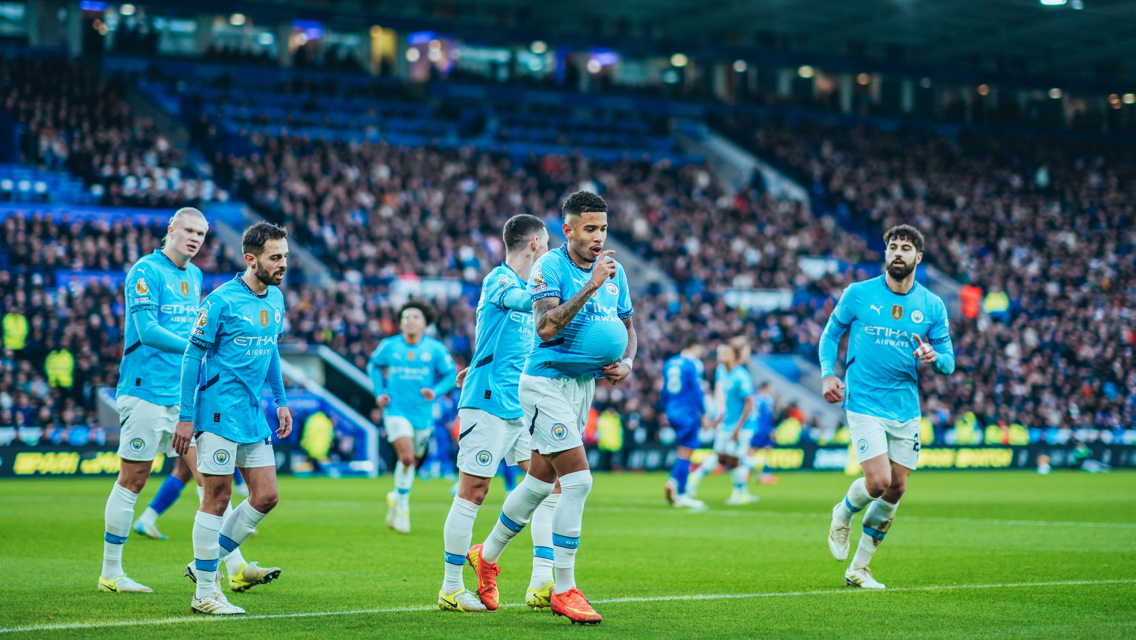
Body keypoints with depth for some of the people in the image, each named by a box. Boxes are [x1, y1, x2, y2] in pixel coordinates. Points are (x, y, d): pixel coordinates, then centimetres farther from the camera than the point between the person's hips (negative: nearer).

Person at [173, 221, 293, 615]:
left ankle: (207, 563, 19)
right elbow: (192, 356, -10)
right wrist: (186, 417, -12)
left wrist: (281, 401, 20)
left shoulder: (276, 299, 9)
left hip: (254, 414, 8)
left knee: (266, 497, 5)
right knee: (218, 498, -4)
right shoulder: (221, 301, -13)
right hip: (219, 412, -8)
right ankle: (205, 592, 5)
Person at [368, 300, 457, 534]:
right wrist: (379, 392, 4)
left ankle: (397, 498, 39)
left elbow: (451, 374, 3)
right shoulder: (388, 346, -2)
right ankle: (401, 506, -2)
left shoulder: (436, 349, -4)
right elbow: (373, 365, 16)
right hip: (396, 411, -2)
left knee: (412, 460, 13)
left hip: (422, 415, 2)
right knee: (406, 457, -19)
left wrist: (436, 391, -15)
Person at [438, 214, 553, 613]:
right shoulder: (498, 280, -8)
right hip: (488, 403, -9)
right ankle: (451, 588, 5)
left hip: (523, 407, 9)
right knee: (472, 493, -4)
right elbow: (527, 301, -30)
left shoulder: (522, 283, 19)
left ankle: (542, 584, 3)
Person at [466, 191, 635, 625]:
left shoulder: (615, 271, 9)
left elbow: (627, 327, 20)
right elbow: (545, 328, -25)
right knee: (578, 480, -15)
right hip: (547, 382, -8)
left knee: (541, 480, 16)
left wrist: (626, 363, 0)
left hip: (584, 384, 8)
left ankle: (488, 556, 36)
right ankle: (564, 591, -8)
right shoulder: (549, 267, -13)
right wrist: (590, 287, -30)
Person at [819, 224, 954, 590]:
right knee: (879, 482, -17)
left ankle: (859, 568, 21)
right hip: (865, 405, -4)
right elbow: (831, 333, 10)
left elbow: (948, 362, 6)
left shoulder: (932, 305, 4)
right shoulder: (858, 294, -2)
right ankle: (843, 515, 19)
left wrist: (934, 357, -18)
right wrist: (827, 374, -6)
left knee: (896, 490, 5)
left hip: (906, 409, 4)